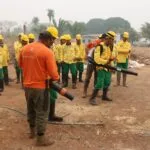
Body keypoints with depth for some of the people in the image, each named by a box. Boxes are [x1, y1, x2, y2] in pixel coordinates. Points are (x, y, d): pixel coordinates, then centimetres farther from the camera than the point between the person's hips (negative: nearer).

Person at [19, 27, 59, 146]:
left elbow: (21, 65, 16)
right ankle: (41, 138, 17)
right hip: (40, 86, -6)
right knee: (42, 112, 7)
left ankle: (32, 131, 40)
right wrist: (56, 78, 2)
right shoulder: (48, 52, -19)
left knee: (31, 109, 22)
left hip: (27, 85, 7)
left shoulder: (25, 48, 0)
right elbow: (53, 73, -20)